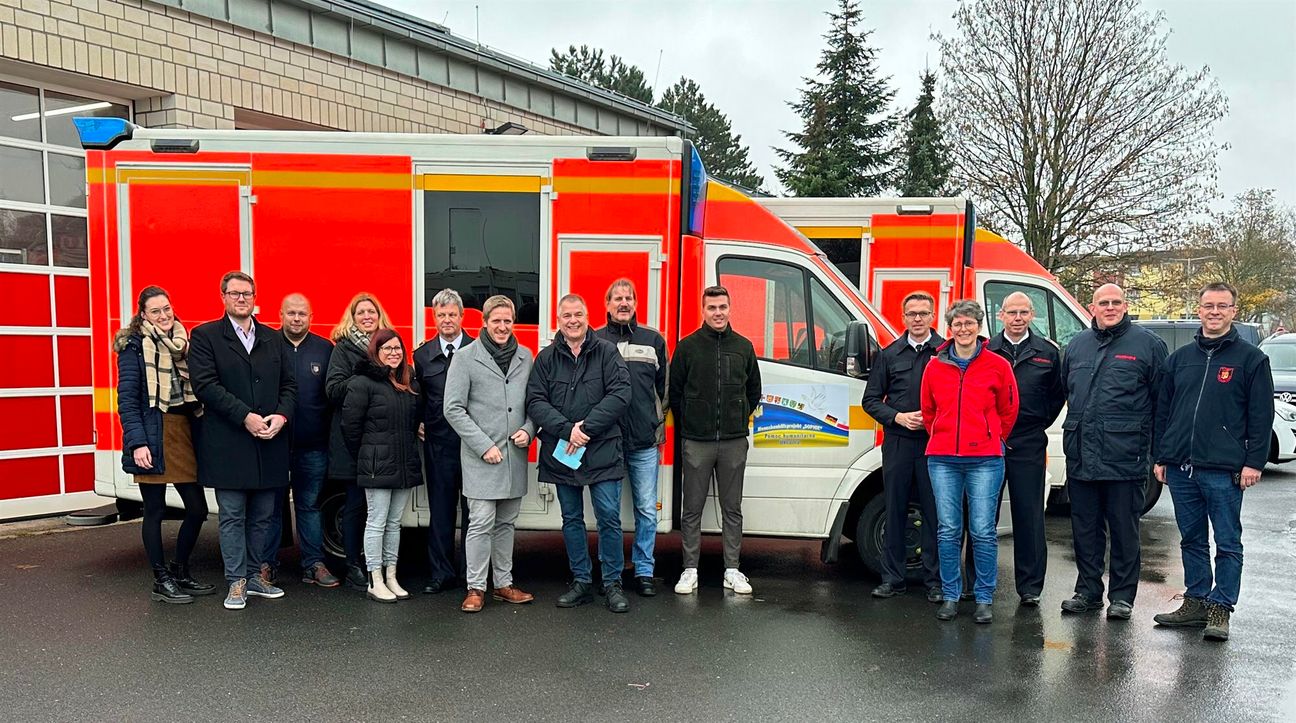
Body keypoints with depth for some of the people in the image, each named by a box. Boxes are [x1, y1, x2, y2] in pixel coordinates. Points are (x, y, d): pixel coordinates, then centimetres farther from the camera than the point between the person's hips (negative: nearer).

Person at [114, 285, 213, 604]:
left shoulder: (183, 343, 13)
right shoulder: (134, 346, -3)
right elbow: (127, 399, -9)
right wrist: (137, 442, -17)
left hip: (184, 434, 6)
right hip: (153, 438, -6)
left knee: (197, 509, 7)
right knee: (155, 511, 3)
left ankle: (180, 572, 24)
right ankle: (161, 581, 15)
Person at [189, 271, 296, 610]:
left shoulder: (274, 339, 14)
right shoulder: (205, 336, 1)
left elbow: (289, 385, 11)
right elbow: (205, 385, -10)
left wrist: (280, 416, -8)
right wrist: (246, 417, -17)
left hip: (269, 443, 4)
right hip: (228, 445, -4)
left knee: (262, 516, 10)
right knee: (232, 516, 3)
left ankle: (255, 575, 22)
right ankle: (237, 582, 12)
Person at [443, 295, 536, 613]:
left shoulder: (526, 357, 9)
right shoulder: (466, 358, -4)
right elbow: (453, 409, -7)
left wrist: (528, 429, -4)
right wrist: (484, 445, -12)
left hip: (515, 454, 4)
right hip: (480, 457, -4)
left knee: (506, 523, 13)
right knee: (482, 522, -6)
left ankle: (503, 583, 23)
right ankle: (476, 588, 6)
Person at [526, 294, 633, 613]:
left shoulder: (606, 352, 1)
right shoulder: (545, 358, 7)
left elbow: (620, 395, -9)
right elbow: (535, 402, -1)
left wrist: (586, 427, -16)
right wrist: (567, 429, -15)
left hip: (602, 452, -3)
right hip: (561, 453, 3)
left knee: (609, 517, -1)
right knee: (571, 519, 11)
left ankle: (612, 583, 12)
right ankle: (581, 581, 24)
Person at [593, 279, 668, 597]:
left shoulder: (653, 340, 10)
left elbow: (663, 387, 13)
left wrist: (659, 430, 10)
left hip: (645, 443, 1)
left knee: (647, 510, 4)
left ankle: (644, 571, 17)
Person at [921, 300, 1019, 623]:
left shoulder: (998, 366, 1)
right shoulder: (935, 367, 7)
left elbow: (1008, 412, 11)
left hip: (984, 459, -2)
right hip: (942, 459, 2)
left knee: (983, 531, -1)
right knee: (948, 530, 5)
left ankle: (984, 599, 11)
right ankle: (950, 597, 16)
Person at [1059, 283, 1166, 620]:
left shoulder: (1147, 344, 0)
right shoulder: (1077, 345, 13)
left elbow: (1161, 400, -1)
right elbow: (1065, 390, 25)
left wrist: (1156, 449, -3)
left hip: (1125, 455, -4)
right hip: (1081, 454, 5)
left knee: (1124, 528, 4)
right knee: (1084, 527, 11)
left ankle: (1122, 596, 16)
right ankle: (1088, 590, 24)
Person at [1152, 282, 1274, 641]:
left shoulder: (1251, 359, 1)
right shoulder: (1180, 358, 13)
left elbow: (1261, 416, -3)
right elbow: (1162, 410, 15)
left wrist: (1254, 462, -9)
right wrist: (1161, 457, 11)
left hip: (1224, 470, -4)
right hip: (1181, 468, 5)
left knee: (1227, 542, 2)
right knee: (1192, 540, 13)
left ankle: (1220, 610, 10)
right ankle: (1196, 603, 23)